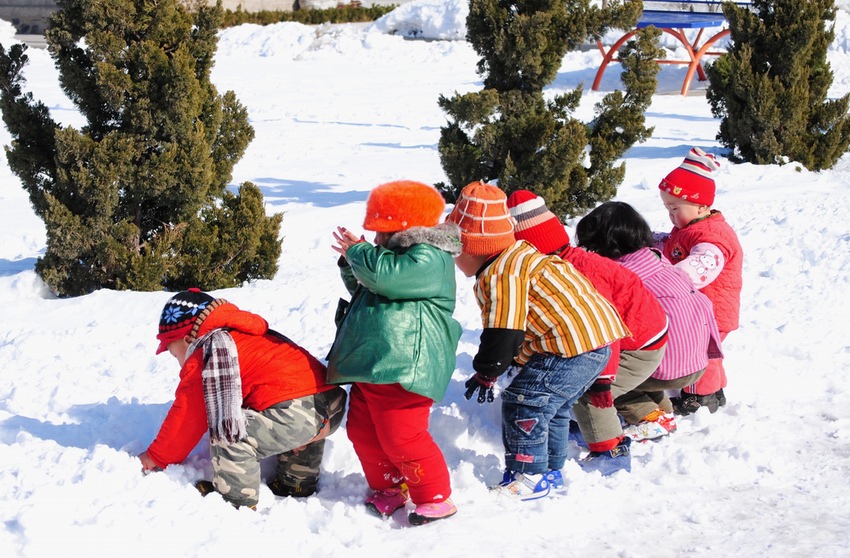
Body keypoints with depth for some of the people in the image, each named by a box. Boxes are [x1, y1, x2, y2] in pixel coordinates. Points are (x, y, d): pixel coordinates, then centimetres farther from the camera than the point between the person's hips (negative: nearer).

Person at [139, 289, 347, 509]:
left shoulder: (203, 357, 5)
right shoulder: (247, 336, 31)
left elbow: (187, 417, 11)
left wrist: (157, 457, 23)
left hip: (294, 413, -9)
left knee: (227, 434, -8)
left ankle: (236, 498, 5)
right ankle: (297, 482, 42)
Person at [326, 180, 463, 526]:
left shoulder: (428, 259, -14)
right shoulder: (397, 257, 20)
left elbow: (383, 275, -28)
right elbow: (365, 291, 31)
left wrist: (357, 252, -10)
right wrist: (351, 263, 12)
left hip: (401, 368, -11)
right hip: (369, 367, 11)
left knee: (401, 439, -7)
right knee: (362, 432, 16)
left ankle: (435, 499, 8)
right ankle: (387, 489, 32)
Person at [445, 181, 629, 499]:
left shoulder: (500, 275, -14)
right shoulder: (520, 255, 20)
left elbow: (503, 333, -17)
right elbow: (512, 328, 27)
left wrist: (486, 374, -2)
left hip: (572, 346, -11)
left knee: (522, 404, -4)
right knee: (552, 406, 23)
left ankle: (530, 476, 4)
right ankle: (550, 470, 34)